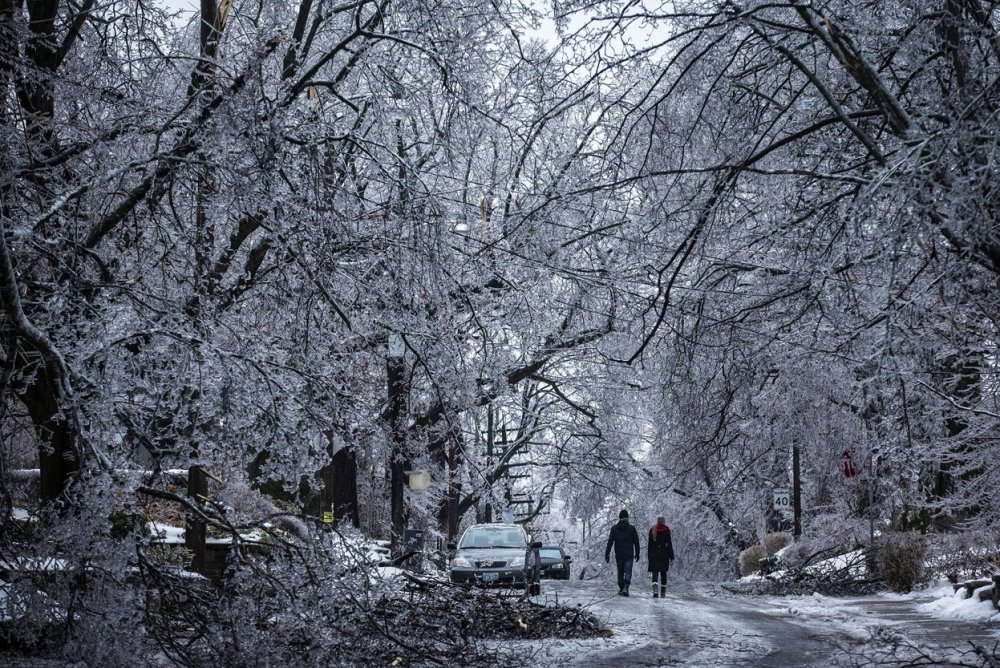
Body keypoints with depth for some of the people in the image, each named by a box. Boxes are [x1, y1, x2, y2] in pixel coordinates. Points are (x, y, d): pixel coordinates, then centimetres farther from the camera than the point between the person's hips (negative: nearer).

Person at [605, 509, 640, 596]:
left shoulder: (614, 528, 0)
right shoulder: (632, 528, -2)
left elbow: (610, 542, -2)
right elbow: (636, 542, 3)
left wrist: (607, 554, 0)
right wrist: (637, 553, 13)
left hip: (618, 555, 2)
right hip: (629, 555, -2)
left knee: (620, 572, 14)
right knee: (628, 571, -1)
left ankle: (621, 589, 16)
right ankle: (625, 588, -21)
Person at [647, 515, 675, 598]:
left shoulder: (652, 529, 3)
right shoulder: (667, 530, -2)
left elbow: (650, 543, 6)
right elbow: (669, 544, -3)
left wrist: (648, 556, 11)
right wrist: (671, 557, 0)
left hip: (654, 554, 0)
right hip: (664, 554, 0)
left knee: (655, 573, -2)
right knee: (663, 573, 12)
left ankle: (655, 591, -24)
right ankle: (663, 593, 14)